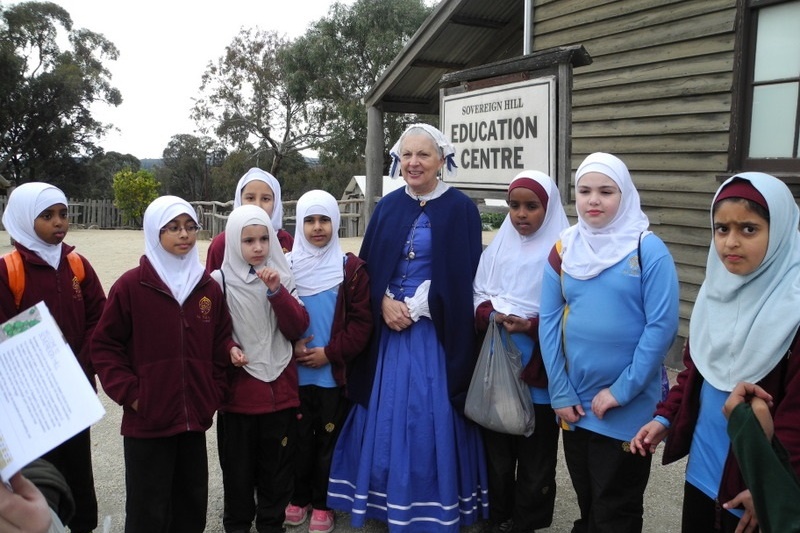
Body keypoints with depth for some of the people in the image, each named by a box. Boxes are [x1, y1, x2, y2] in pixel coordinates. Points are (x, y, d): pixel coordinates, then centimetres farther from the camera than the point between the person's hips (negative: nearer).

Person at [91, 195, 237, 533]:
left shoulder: (209, 287, 5)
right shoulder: (131, 285, -9)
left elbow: (220, 340, 11)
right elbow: (104, 346, -5)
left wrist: (214, 393, 3)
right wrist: (129, 394, -12)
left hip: (195, 418, 4)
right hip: (146, 422, -4)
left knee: (192, 505, 17)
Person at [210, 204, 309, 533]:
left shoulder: (283, 278, 3)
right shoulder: (220, 281, -4)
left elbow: (298, 328, -6)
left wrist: (276, 291, -17)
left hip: (280, 389, 2)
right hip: (237, 391, -2)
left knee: (277, 466, 13)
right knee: (238, 467, 12)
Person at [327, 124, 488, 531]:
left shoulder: (461, 208, -4)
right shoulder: (387, 207, 8)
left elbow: (464, 278, -8)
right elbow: (368, 267, 9)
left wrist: (414, 309, -13)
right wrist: (385, 302, -10)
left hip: (438, 331, -4)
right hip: (388, 328, 4)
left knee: (432, 417, 1)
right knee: (387, 415, 9)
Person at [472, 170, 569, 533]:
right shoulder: (498, 248, 7)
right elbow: (478, 297, 8)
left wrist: (531, 326, -23)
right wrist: (492, 315, -12)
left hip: (539, 371, -4)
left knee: (535, 456, 8)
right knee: (497, 449, 15)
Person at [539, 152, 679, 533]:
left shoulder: (648, 249, -10)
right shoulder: (563, 250, 2)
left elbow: (662, 326, -14)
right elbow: (549, 323, 1)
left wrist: (622, 390, -15)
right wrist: (560, 393, -4)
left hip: (629, 407, -3)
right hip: (575, 403, 4)